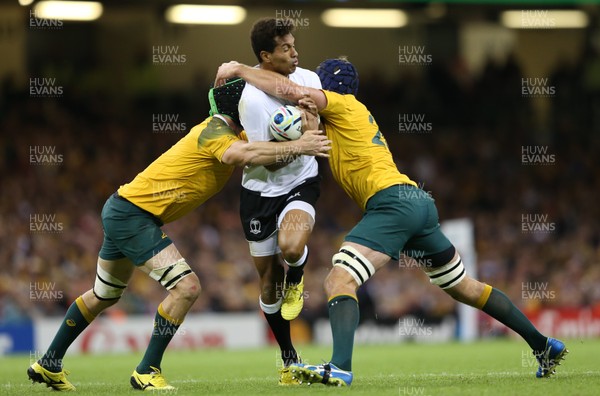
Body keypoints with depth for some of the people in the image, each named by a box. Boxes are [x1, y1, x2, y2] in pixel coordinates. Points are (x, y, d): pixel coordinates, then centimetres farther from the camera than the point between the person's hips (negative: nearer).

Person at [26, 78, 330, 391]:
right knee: (186, 286, -18)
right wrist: (297, 147, -38)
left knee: (104, 296, 23)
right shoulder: (214, 130, -21)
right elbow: (242, 154, -40)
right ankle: (147, 372, -8)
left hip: (123, 212, 11)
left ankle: (48, 365, 35)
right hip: (132, 213, -11)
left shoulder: (227, 131, 10)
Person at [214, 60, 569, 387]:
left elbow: (291, 90, -12)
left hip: (393, 201, -10)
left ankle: (340, 368, -36)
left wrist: (240, 70, -2)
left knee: (339, 281, -18)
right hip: (420, 202, 10)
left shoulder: (343, 105, 1)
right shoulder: (357, 114, 27)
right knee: (466, 288, 20)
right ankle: (544, 345, 25)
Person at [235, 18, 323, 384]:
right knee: (268, 277, 7)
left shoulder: (309, 79, -7)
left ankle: (295, 282, 6)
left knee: (291, 246, -30)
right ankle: (288, 355, 25)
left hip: (302, 183, 2)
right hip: (261, 190, -1)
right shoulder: (251, 98, -22)